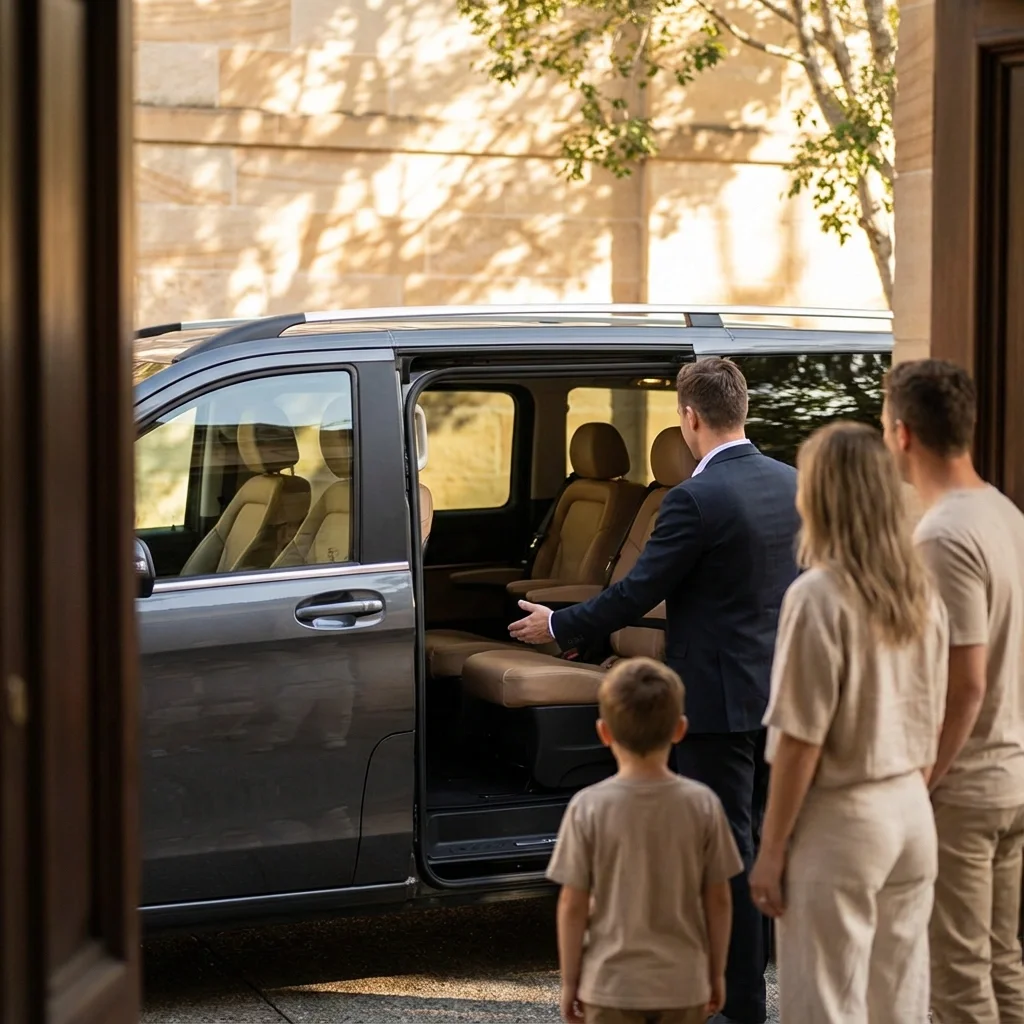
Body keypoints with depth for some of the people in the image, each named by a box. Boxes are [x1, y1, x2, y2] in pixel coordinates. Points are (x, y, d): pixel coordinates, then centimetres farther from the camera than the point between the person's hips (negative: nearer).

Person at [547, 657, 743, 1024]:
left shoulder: (588, 807, -12)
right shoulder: (702, 804, -7)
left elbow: (573, 904, -8)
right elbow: (719, 900, -2)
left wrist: (569, 980, 3)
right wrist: (716, 972, 11)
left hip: (611, 984, -2)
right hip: (683, 983, 2)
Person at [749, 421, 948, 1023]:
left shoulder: (820, 594, -16)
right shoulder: (922, 593, 4)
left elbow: (801, 741, -16)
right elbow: (931, 727, 12)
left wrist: (771, 848, -9)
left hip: (841, 820, -7)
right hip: (911, 814, 7)